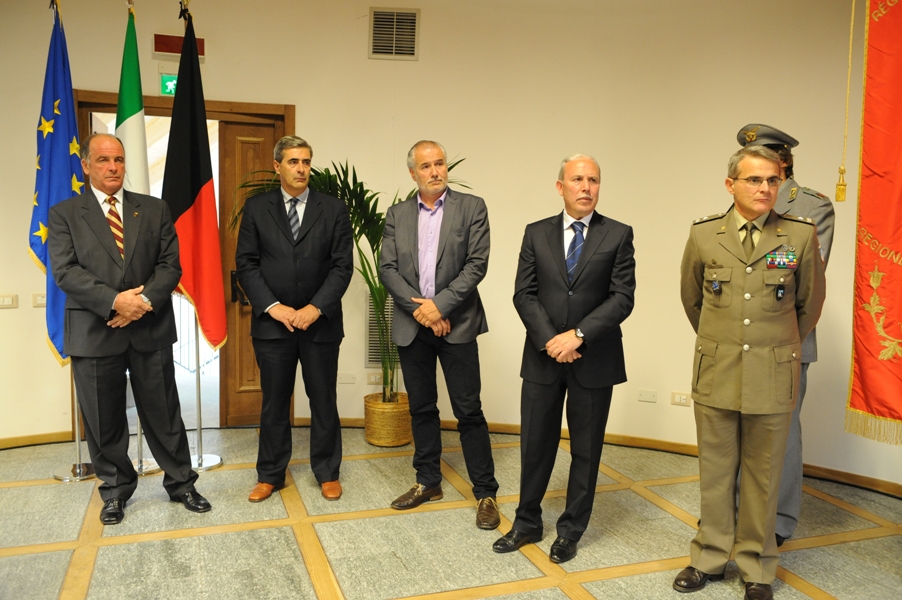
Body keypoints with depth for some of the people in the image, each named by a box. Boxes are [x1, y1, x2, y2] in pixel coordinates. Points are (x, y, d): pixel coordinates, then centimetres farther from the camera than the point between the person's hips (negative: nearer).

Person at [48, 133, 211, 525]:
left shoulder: (154, 209, 9)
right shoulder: (64, 214, 5)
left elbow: (170, 265, 2)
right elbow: (65, 271, -7)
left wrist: (144, 301, -15)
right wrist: (115, 301, -19)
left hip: (151, 330, 1)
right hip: (94, 333, 0)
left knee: (164, 413, 8)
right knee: (104, 420, 9)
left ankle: (181, 483, 23)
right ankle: (115, 491, 27)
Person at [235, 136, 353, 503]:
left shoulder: (334, 209, 2)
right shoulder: (256, 208, 4)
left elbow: (342, 265, -3)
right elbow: (246, 264, 0)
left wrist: (315, 309, -13)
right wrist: (273, 307, -11)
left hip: (321, 322, 0)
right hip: (272, 322, 1)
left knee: (324, 401, 8)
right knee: (274, 403, 10)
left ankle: (327, 473, 23)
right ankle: (270, 475, 25)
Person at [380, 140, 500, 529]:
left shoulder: (471, 207, 0)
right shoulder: (397, 215, 8)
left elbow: (477, 264, -9)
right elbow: (387, 268, 0)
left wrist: (439, 304, -16)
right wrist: (418, 309, -12)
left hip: (455, 324, -3)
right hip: (411, 326, 3)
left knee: (468, 410, 0)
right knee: (421, 408, 13)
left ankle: (485, 493, 10)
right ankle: (428, 482, 28)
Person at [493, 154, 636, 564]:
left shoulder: (618, 235, -1)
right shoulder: (536, 234, 4)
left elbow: (622, 298, -8)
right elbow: (524, 294, 0)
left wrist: (578, 335, -17)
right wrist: (549, 339, -13)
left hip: (594, 359, -1)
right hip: (543, 357, 1)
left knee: (586, 450, 10)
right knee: (535, 445, 10)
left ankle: (570, 531, 27)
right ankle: (527, 523, 28)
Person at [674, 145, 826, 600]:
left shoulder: (801, 235, -4)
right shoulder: (703, 234, -1)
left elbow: (809, 304, 10)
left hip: (773, 378, -1)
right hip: (715, 375, 1)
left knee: (762, 476, 10)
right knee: (715, 472, 12)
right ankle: (709, 558, 29)